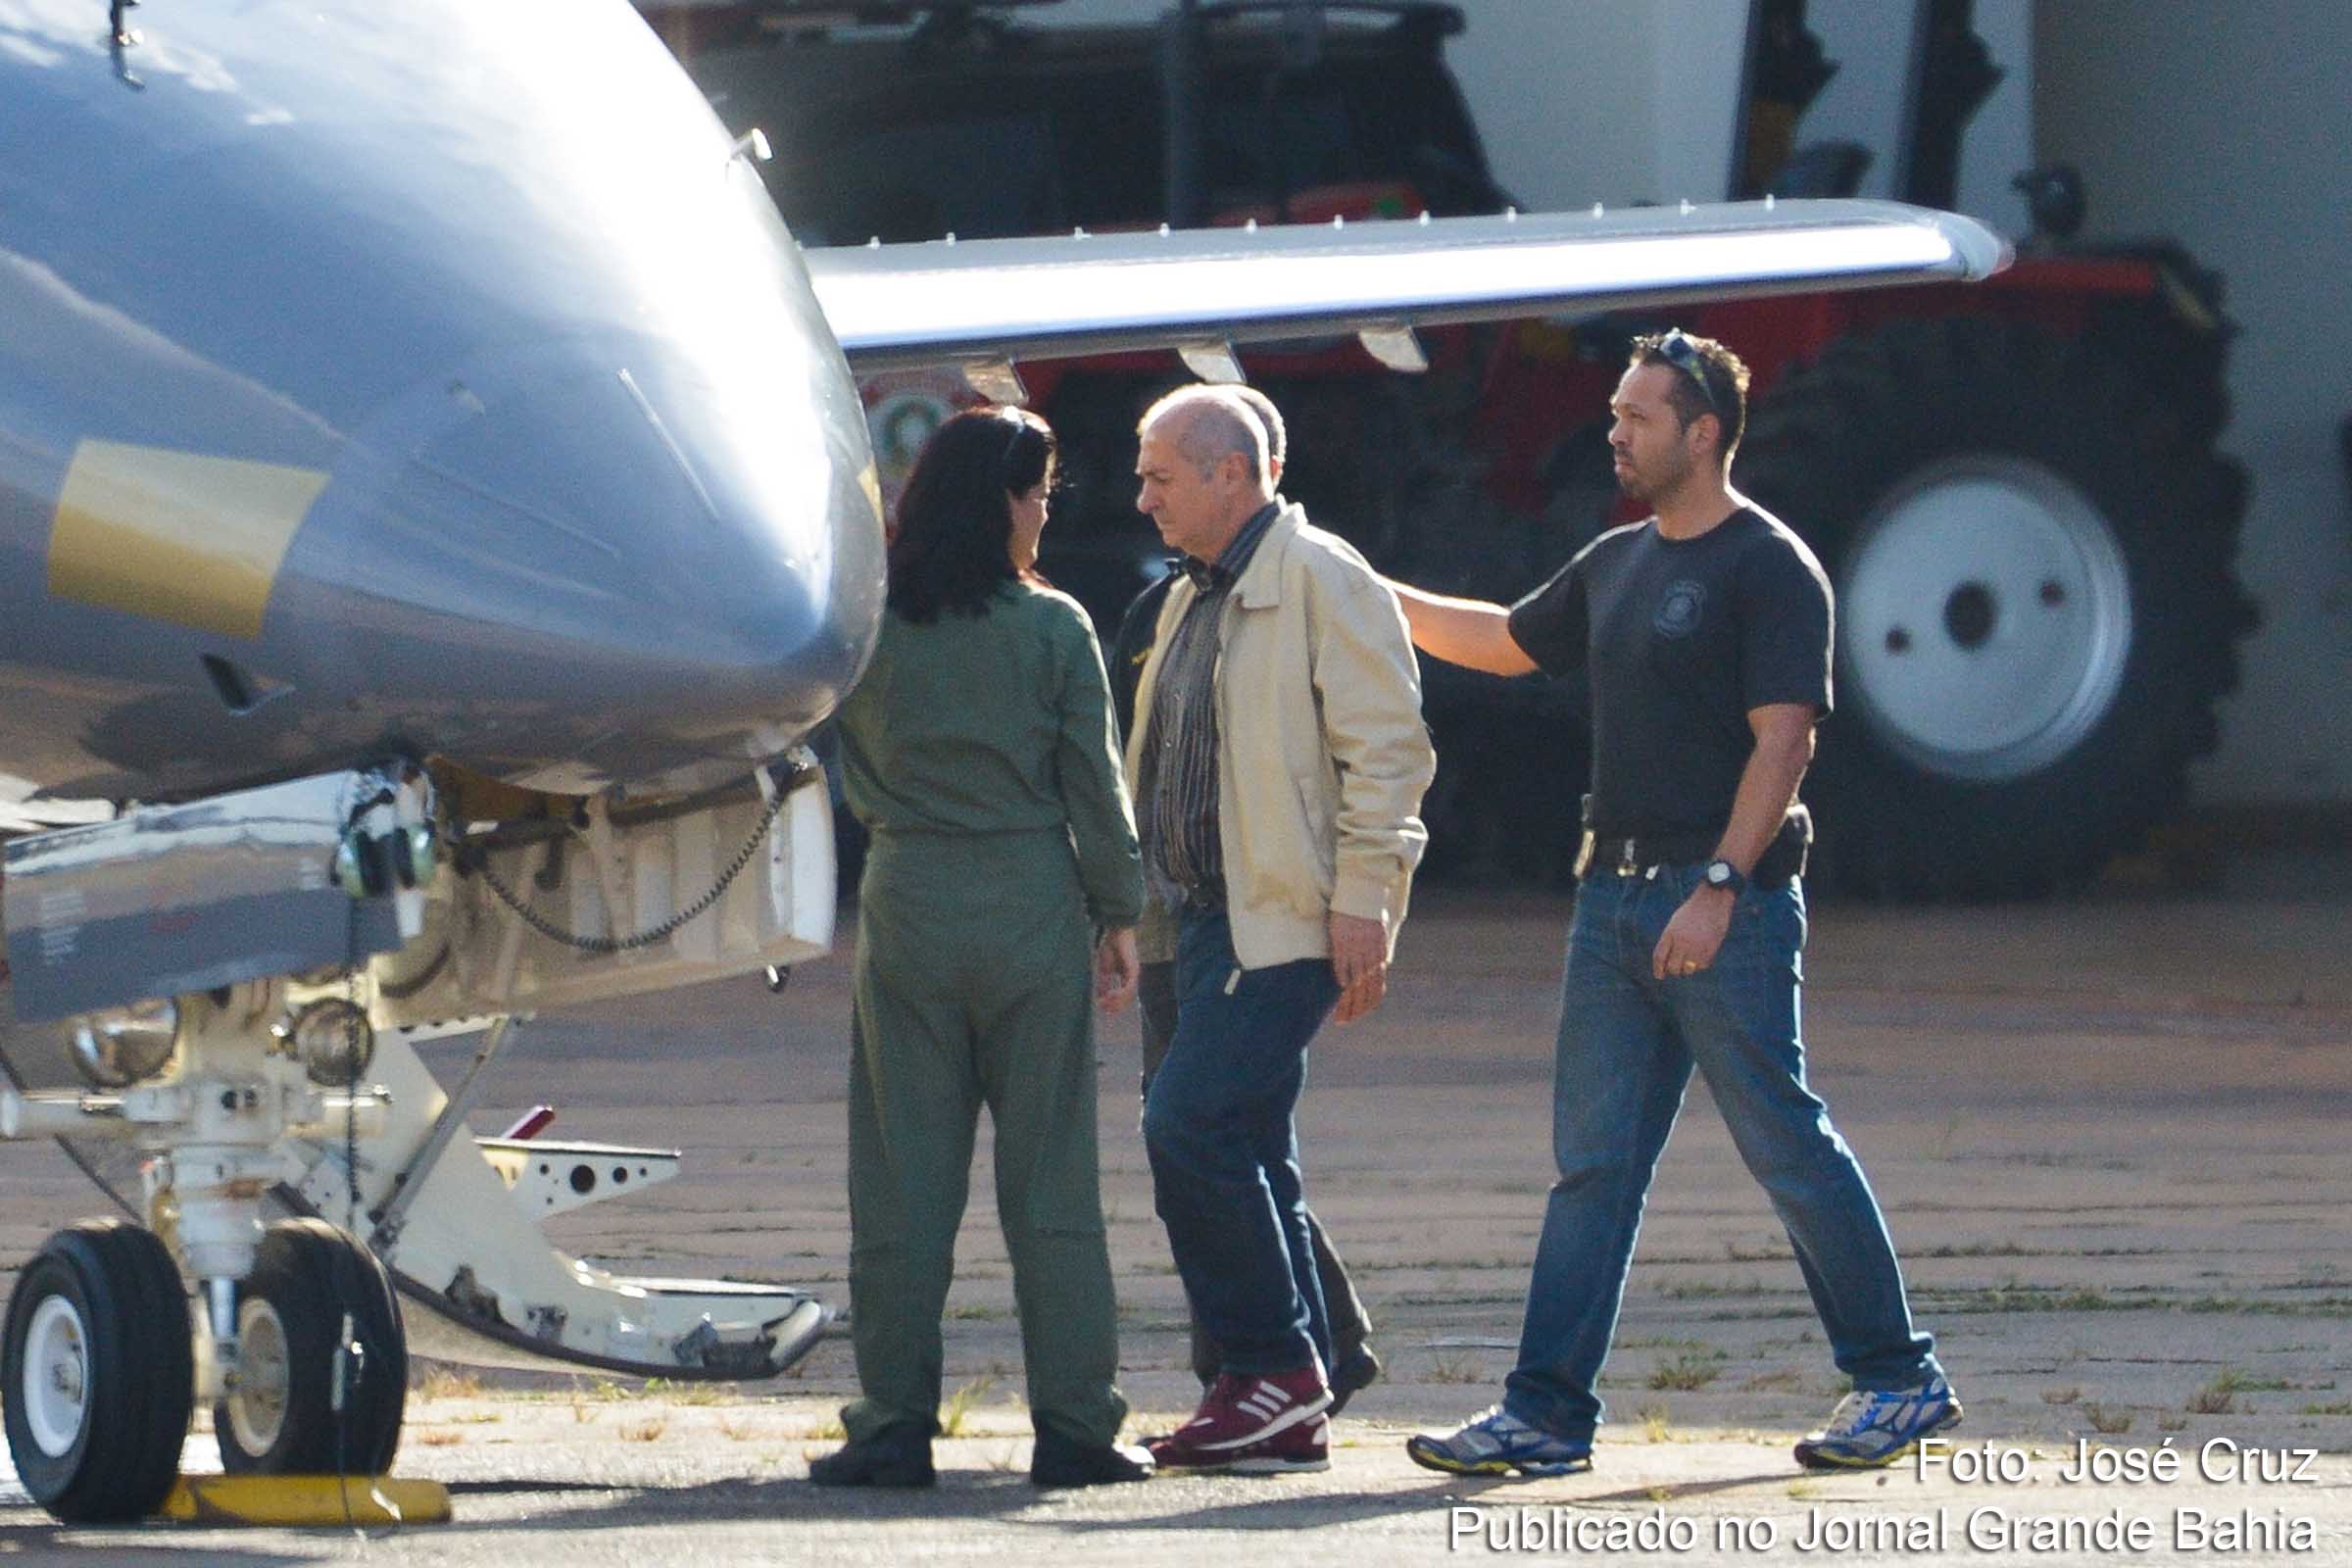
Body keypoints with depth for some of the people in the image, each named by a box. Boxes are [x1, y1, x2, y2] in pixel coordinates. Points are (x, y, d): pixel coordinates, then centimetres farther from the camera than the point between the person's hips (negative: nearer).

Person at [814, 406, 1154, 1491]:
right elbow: (1095, 788, -2)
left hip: (905, 908, 1)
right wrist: (1118, 917, 7)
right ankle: (1072, 1426, 3)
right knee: (1049, 1176, 4)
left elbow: (845, 776, 9)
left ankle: (894, 1429, 2)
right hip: (1032, 907, -1)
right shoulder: (1052, 629, -5)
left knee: (903, 1174, 4)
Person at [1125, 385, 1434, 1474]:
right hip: (1211, 915, 10)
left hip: (1287, 918, -10)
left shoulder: (1320, 580, -9)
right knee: (1244, 1148, 8)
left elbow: (1385, 746, -14)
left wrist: (1361, 901, -19)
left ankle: (1273, 1369, -10)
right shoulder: (1195, 599, 20)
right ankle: (1290, 1414, 10)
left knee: (1191, 1125, -17)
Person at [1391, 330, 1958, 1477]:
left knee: (1786, 1145, -4)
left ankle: (1897, 1379, 7)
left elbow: (1782, 739, -16)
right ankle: (1548, 1412, 5)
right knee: (1592, 1159, 5)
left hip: (1727, 905, -8)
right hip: (1616, 896, 8)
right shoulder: (1616, 564, 16)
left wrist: (1720, 888, -22)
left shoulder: (1768, 568, -9)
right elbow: (1508, 641, 32)